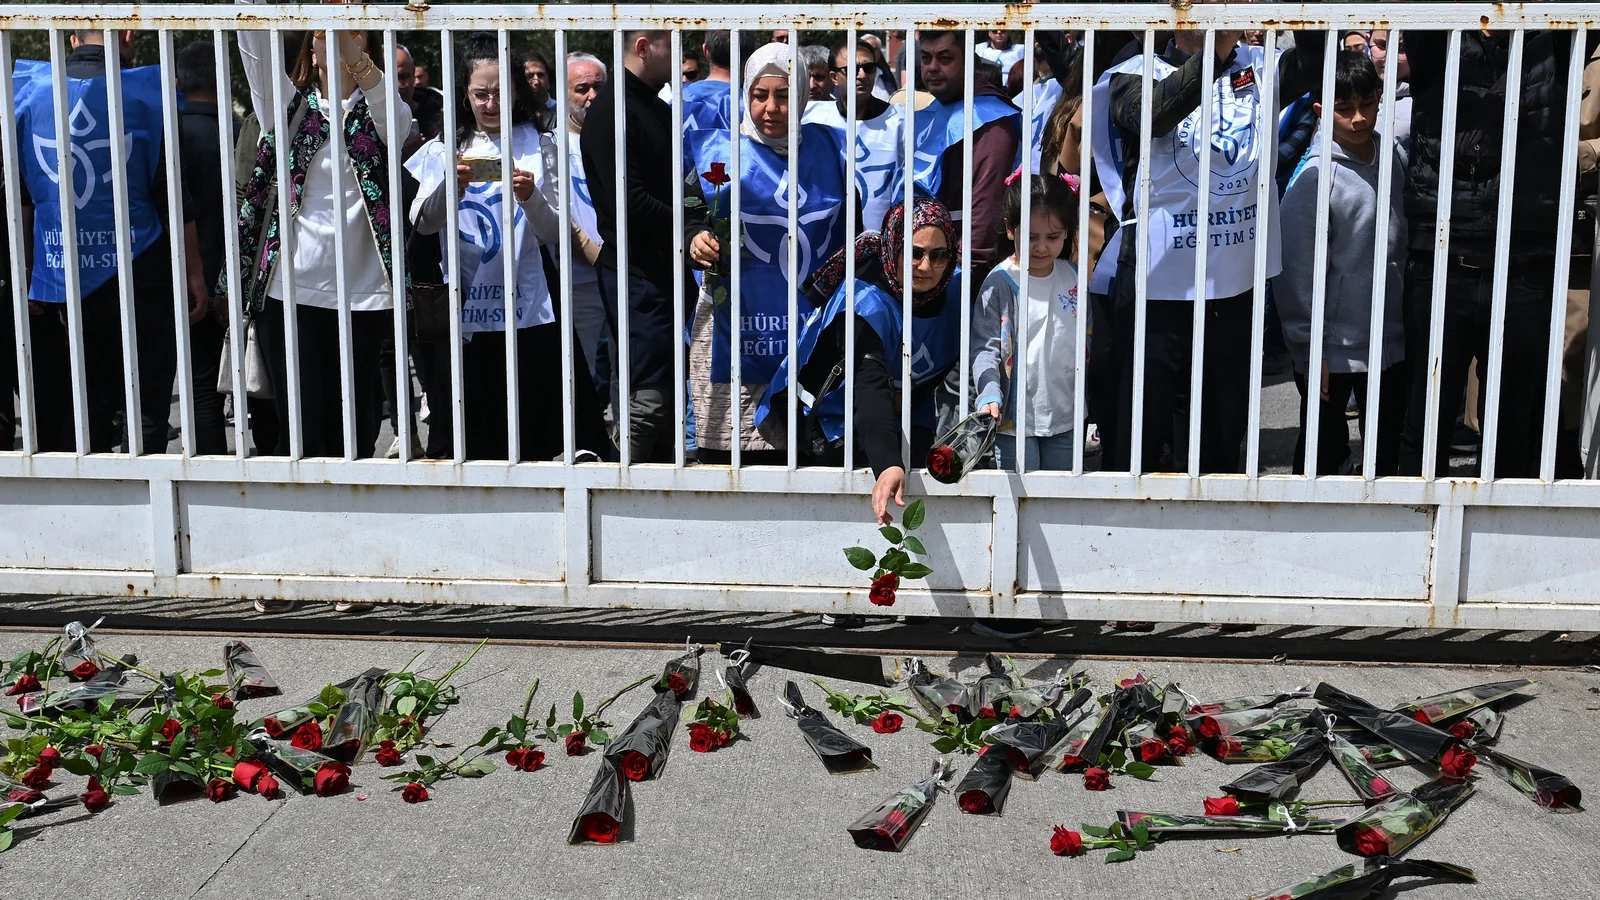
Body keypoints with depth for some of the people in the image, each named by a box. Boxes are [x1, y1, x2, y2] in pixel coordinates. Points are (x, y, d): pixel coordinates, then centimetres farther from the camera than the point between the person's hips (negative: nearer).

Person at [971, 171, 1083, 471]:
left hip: (1067, 417, 5)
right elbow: (984, 347, -14)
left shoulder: (1074, 277, 5)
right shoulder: (1000, 283, -11)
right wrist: (989, 395, -29)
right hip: (1015, 420, -5)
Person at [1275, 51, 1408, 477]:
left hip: (1392, 342, 6)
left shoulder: (1393, 158, 3)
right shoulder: (1315, 178, -15)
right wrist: (1309, 349, -13)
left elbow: (1402, 247, 14)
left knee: (1388, 452, 17)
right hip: (1333, 351, -6)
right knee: (1322, 454, 9)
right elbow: (1297, 271, -14)